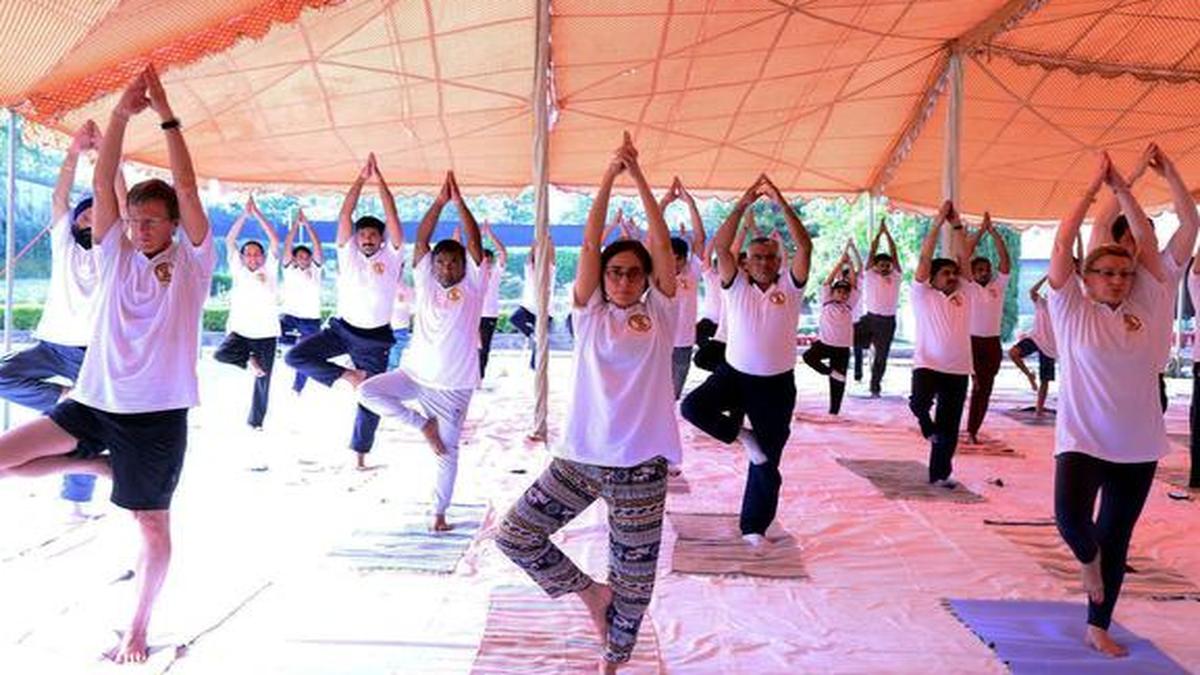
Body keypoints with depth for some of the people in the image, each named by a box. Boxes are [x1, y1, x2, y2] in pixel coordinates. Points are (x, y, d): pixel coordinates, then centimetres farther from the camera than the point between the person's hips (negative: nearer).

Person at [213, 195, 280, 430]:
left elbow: (275, 241, -4)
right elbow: (229, 241, 0)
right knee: (221, 354, -29)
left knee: (263, 381, 5)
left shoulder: (269, 270, 4)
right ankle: (249, 360, -1)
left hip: (265, 334, -1)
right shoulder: (238, 270, 6)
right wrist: (245, 214, -5)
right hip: (239, 331, 1)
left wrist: (257, 214, -6)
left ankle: (256, 421, 20)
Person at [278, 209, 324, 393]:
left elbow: (317, 246, -4)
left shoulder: (315, 270, 7)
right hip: (289, 316, -1)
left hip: (311, 320, 1)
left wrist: (307, 224, -9)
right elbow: (287, 246, -5)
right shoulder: (289, 270, 5)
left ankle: (297, 389, 25)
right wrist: (296, 224, -11)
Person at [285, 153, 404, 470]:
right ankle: (347, 376, -1)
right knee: (295, 356, -17)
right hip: (342, 328, 1)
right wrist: (361, 179, -14)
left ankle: (360, 453, 25)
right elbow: (344, 216, -9)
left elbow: (392, 217, -13)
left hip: (376, 337, -1)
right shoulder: (348, 252, 0)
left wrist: (379, 179, -16)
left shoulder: (391, 255, -3)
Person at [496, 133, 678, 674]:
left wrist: (640, 178, -8)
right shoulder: (590, 313, 4)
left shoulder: (659, 314, 3)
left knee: (633, 575, 10)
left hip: (641, 465, -1)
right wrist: (608, 177, -10)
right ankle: (590, 592, 21)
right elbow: (589, 243, -4)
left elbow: (662, 244, -6)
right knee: (515, 536, 0)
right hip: (580, 456, 2)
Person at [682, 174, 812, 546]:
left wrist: (782, 203, -20)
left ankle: (754, 527, 24)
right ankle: (741, 434, 2)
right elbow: (719, 246, -14)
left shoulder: (790, 286, -1)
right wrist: (743, 204, -20)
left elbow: (805, 246, -15)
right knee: (694, 406, -26)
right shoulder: (736, 285, -1)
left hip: (777, 383, 0)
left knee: (767, 461, 6)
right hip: (734, 373, 0)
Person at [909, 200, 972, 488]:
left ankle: (940, 473, 22)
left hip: (958, 370, 4)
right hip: (928, 364, -4)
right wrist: (938, 221, -6)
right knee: (919, 402, -31)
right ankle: (928, 426, 4)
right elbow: (925, 257, -5)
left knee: (949, 427, 8)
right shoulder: (923, 295, 2)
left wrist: (957, 225, 3)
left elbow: (962, 258, 8)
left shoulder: (963, 295, 13)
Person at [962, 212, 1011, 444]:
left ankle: (973, 430, 14)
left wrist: (994, 232, -6)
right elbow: (965, 257, -7)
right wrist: (980, 232, -9)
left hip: (993, 343, 3)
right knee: (977, 385, -17)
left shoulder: (998, 285, 9)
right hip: (971, 340, -3)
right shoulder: (968, 286, 2)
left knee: (985, 389, 7)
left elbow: (1006, 260, -1)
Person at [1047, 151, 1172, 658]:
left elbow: (1148, 242, 3)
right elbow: (1062, 244, -9)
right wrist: (1094, 187, -6)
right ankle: (1088, 559, 14)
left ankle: (1098, 627, 27)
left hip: (1137, 445, 4)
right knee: (1070, 516, -23)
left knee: (1117, 537, 12)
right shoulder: (1072, 310, -3)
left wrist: (1122, 189, 1)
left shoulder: (1145, 308, 5)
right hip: (1081, 438, -3)